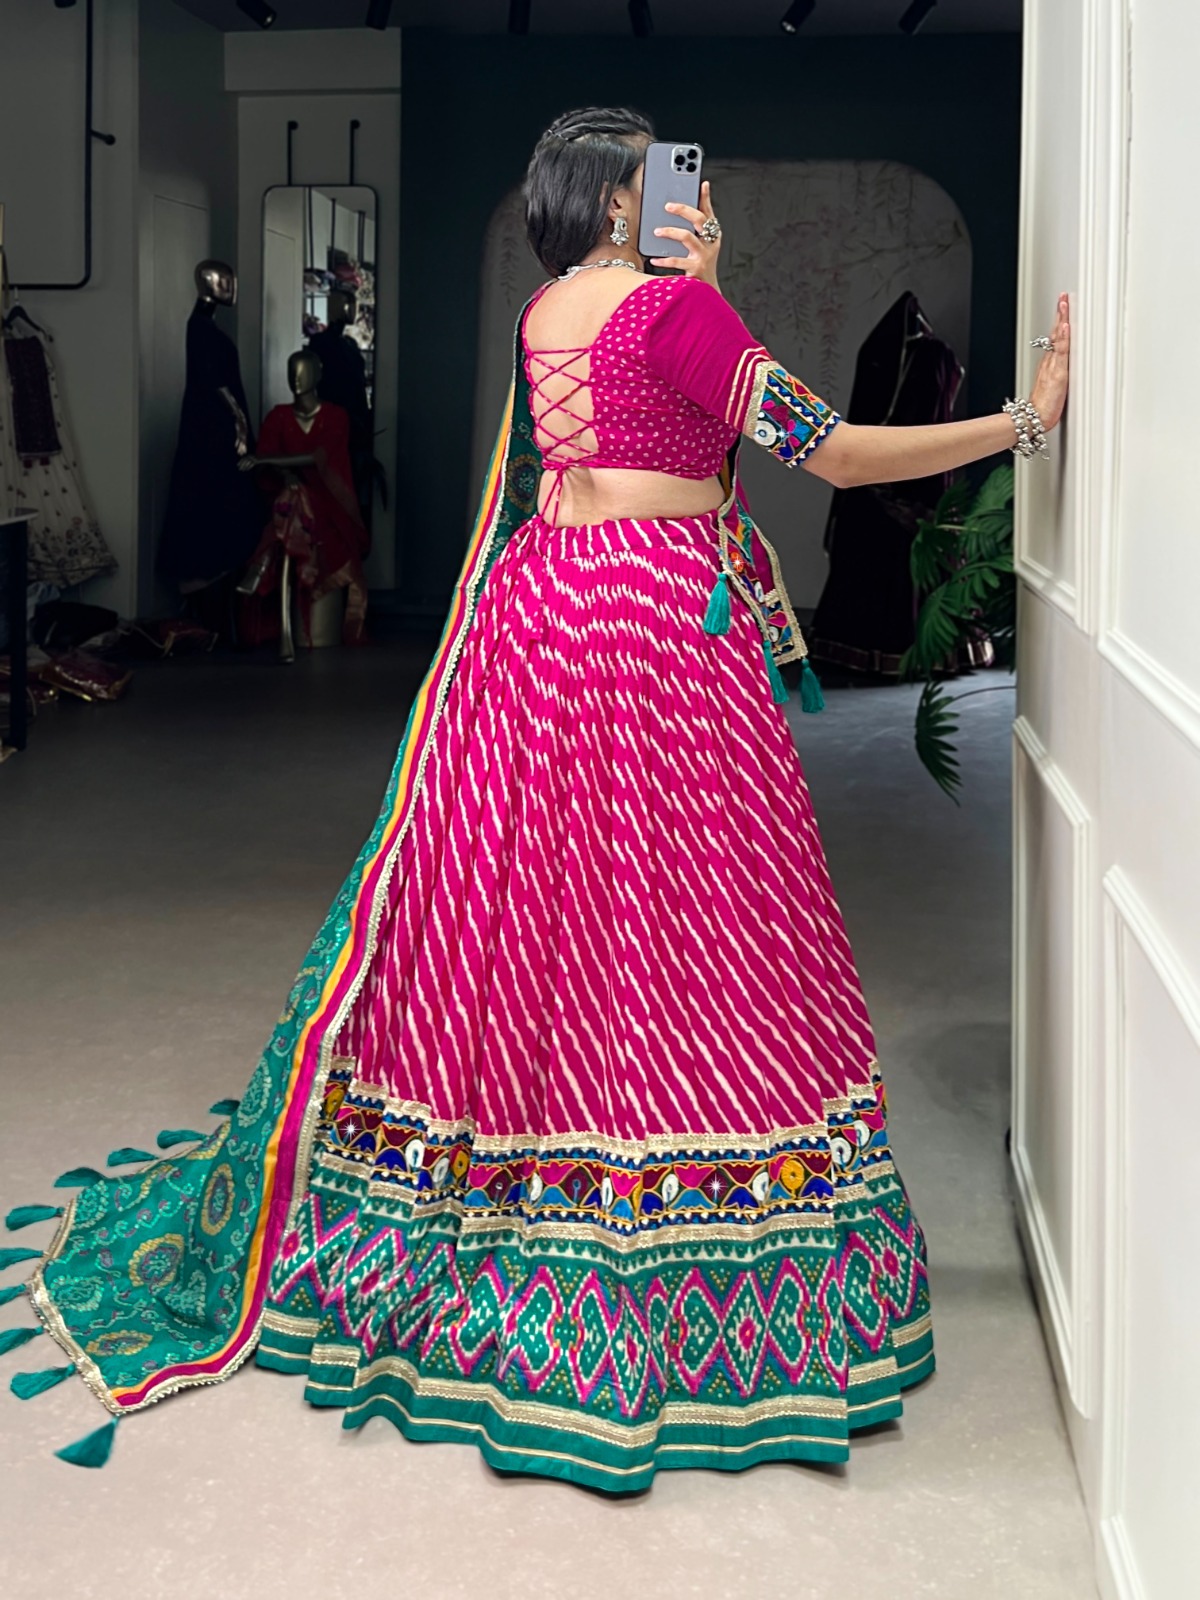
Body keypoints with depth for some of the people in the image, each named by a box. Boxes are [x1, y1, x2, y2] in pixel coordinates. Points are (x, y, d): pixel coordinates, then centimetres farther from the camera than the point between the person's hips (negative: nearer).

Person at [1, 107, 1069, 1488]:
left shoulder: (545, 311, 14)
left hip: (537, 616, 8)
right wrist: (1027, 418, -9)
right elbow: (832, 451, -14)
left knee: (509, 915, 15)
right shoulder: (668, 304, -10)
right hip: (661, 623, -8)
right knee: (673, 947, 0)